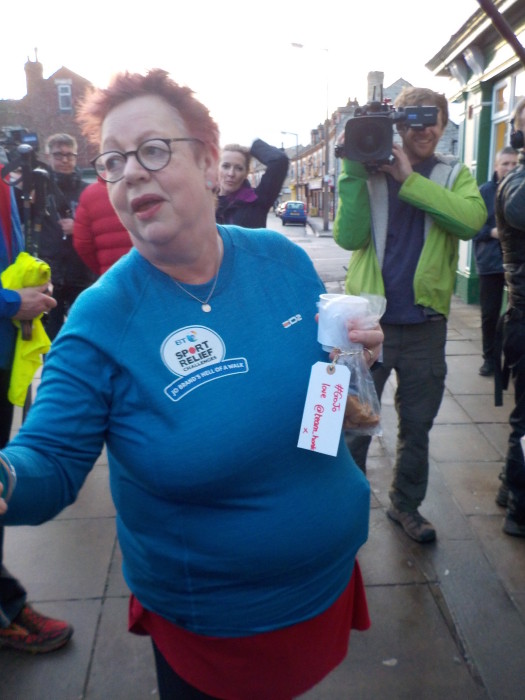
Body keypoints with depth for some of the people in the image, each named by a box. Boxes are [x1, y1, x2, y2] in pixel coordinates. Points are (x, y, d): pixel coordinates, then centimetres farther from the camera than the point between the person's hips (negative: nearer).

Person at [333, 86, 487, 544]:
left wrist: (409, 179, -20)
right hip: (369, 321, -2)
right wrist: (354, 174, -18)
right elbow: (349, 237, -11)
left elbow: (472, 220, -16)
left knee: (417, 427, 14)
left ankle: (406, 505, 34)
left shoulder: (453, 175, 6)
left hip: (425, 324, 2)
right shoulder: (372, 170, 2)